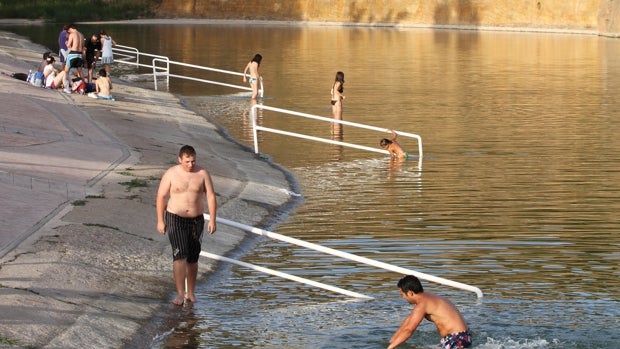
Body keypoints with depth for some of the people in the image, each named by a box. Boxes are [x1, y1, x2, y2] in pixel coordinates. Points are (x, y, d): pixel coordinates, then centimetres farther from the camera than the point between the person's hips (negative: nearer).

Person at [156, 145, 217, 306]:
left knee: (193, 258, 10)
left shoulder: (202, 174, -1)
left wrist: (212, 220, -4)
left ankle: (191, 292, 23)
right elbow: (161, 197, 0)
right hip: (175, 219, -3)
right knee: (180, 255, -15)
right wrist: (160, 221, -2)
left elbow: (211, 196, 2)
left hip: (196, 220, 3)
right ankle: (180, 294, -17)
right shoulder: (171, 174, -5)